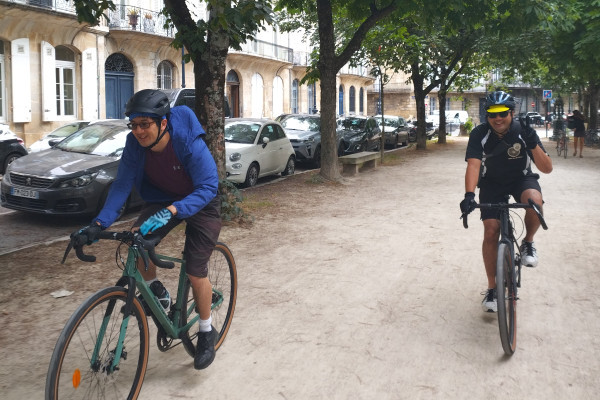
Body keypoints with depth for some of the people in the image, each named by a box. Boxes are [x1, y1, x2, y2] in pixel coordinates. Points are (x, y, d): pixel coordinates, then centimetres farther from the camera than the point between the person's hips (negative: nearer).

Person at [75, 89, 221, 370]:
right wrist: (100, 223, -34)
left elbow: (207, 188, -37)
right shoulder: (136, 143, -20)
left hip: (199, 203, -4)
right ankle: (156, 291, 8)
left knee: (195, 271, -9)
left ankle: (207, 332, 14)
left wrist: (170, 212, -52)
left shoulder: (190, 143, -33)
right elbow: (122, 184, -20)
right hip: (162, 199, 4)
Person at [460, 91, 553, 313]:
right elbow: (473, 165, -31)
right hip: (492, 184, 1)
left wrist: (534, 146, -39)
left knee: (534, 199, -35)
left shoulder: (524, 132, -19)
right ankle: (492, 288, 5)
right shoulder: (479, 134, -20)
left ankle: (528, 242, -5)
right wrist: (469, 195, -47)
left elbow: (547, 168, -21)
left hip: (521, 179, 0)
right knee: (491, 231, -11)